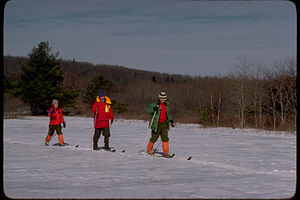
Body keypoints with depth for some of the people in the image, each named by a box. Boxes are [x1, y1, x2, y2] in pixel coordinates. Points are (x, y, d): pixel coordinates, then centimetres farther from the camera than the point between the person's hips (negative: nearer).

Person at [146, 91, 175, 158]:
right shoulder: (154, 104, -5)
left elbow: (168, 114, 29)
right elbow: (148, 111, -14)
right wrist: (153, 109, -33)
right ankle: (149, 150, 25)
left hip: (164, 124, 5)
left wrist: (171, 120, 13)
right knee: (154, 138, 3)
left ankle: (166, 152, -3)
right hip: (156, 124, -5)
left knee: (165, 138, -4)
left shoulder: (166, 106, 14)